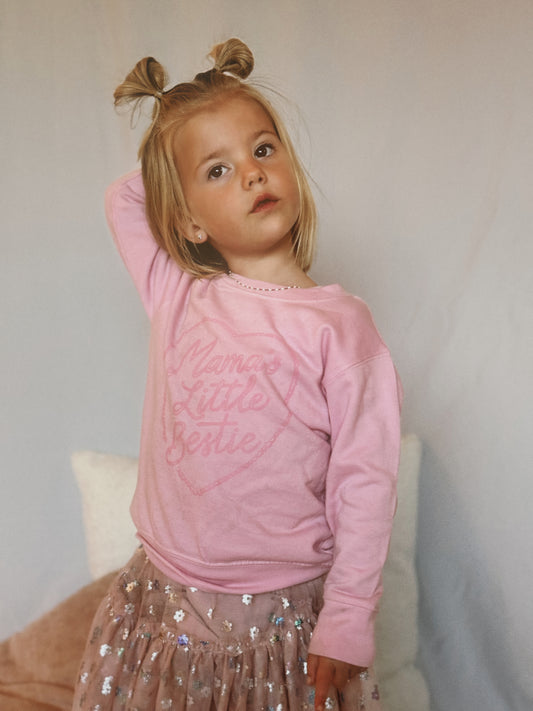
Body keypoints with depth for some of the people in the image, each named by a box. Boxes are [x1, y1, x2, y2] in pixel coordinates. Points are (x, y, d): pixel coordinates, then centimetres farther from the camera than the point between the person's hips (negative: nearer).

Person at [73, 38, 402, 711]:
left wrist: (348, 619, -10)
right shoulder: (176, 298, -2)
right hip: (164, 605, 4)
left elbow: (365, 481, -11)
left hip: (284, 616, -3)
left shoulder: (338, 322, -13)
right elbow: (122, 198, 13)